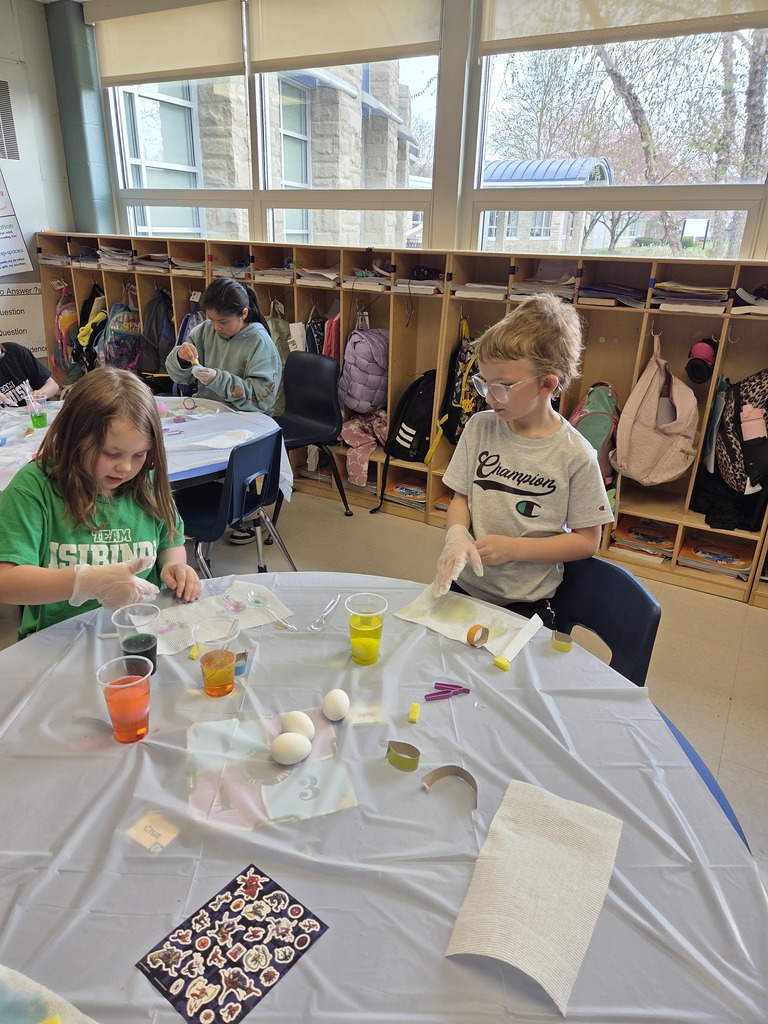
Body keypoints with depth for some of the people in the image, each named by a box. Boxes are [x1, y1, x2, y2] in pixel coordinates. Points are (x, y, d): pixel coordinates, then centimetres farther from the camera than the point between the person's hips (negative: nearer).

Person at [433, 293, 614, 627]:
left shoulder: (575, 455, -15)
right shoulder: (479, 427, -6)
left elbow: (587, 540, -8)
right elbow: (461, 497, 2)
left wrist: (513, 548, -18)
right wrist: (456, 533, -20)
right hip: (463, 586, 4)